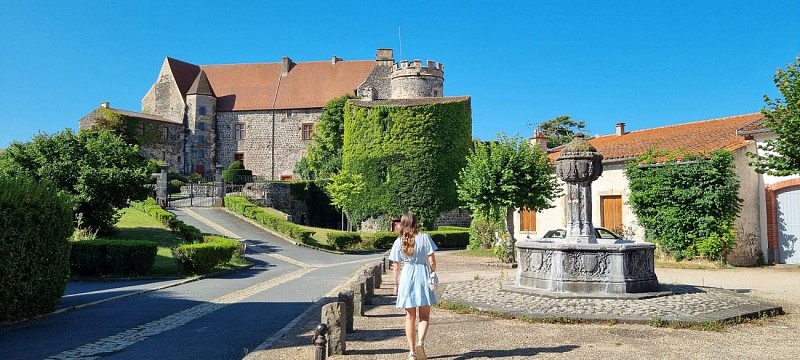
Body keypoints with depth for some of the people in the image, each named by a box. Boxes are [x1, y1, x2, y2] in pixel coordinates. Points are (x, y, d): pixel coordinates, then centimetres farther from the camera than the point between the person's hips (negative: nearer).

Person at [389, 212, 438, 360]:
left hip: (406, 277, 1)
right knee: (424, 315, 10)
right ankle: (420, 342, -15)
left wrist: (396, 285, 12)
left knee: (410, 317, 12)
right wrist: (433, 274, 13)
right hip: (423, 276, -1)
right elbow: (432, 261, -5)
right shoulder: (425, 238, -5)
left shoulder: (399, 242, 0)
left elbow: (396, 267, 1)